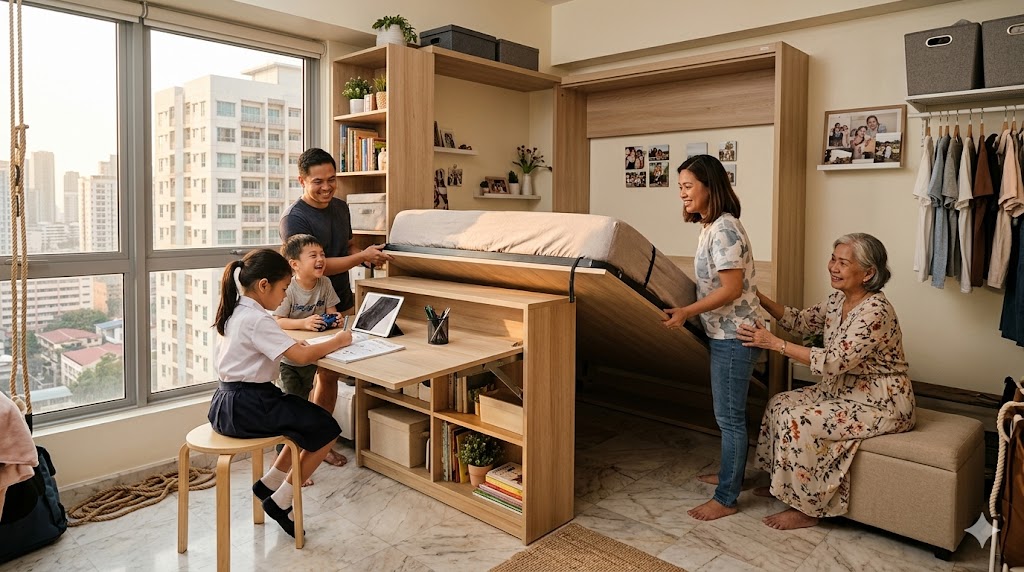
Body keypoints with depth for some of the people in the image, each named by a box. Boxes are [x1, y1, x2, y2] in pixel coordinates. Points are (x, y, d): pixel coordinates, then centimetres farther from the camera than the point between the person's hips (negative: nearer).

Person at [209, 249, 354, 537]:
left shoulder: (238, 313, 10)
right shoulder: (257, 320, -20)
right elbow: (302, 356, -24)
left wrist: (291, 345, 8)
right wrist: (337, 341, -10)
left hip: (229, 404, 10)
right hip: (246, 408, -10)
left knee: (308, 421, 21)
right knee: (326, 429, -2)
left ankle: (270, 482, 19)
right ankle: (280, 501, 4)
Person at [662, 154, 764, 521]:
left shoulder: (724, 229, -20)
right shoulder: (711, 226, 10)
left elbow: (731, 289, -24)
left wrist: (686, 312, -24)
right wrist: (690, 310, 19)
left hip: (734, 336, -10)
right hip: (725, 333, 10)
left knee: (729, 416, -1)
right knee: (729, 413, 20)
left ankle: (726, 499, 10)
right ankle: (730, 474, 36)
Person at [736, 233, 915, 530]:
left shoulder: (875, 311, -26)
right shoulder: (838, 300, 1)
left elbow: (834, 362, -31)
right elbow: (801, 321, 11)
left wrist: (775, 343, -31)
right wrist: (758, 297, -3)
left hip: (880, 404, -9)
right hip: (845, 390, 10)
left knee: (798, 421, -21)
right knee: (780, 403, 4)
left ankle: (807, 509, -3)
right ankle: (785, 484, 19)